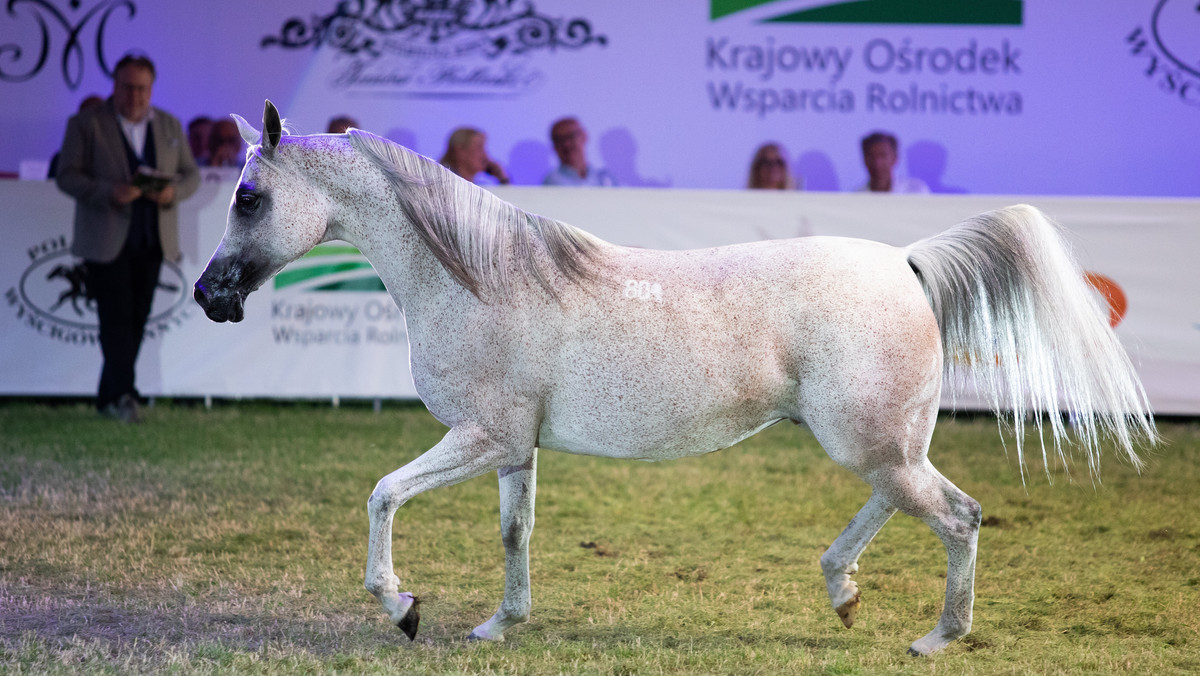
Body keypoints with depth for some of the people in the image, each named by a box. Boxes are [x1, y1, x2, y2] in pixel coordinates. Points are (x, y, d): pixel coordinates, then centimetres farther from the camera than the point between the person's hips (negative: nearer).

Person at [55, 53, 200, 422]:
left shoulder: (170, 126, 13)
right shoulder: (86, 124, 0)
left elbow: (191, 174, 14)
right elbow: (67, 176, -6)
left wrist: (173, 192, -10)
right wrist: (110, 192, -22)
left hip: (151, 240, 4)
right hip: (106, 240, -4)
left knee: (136, 322, 5)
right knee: (117, 320, -11)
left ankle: (109, 398, 14)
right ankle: (122, 395, -11)